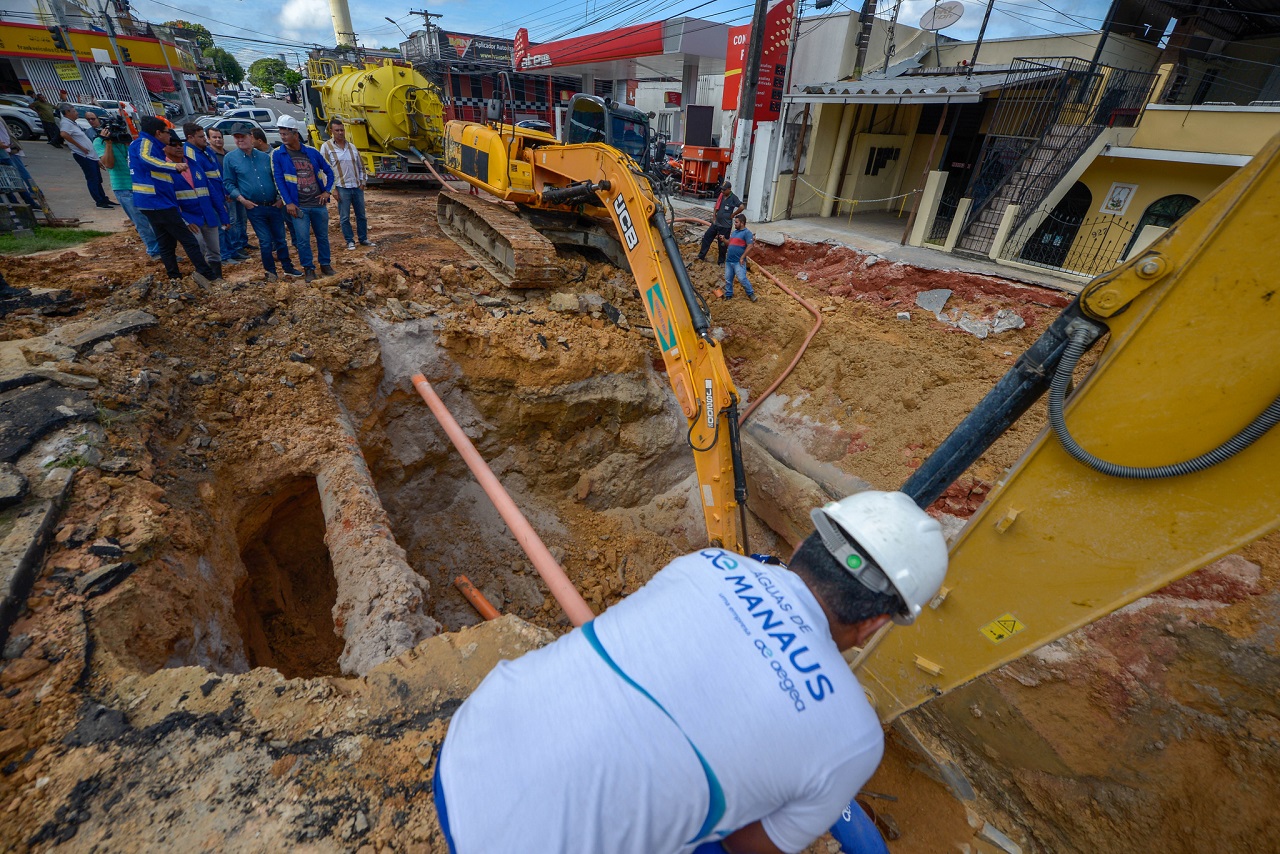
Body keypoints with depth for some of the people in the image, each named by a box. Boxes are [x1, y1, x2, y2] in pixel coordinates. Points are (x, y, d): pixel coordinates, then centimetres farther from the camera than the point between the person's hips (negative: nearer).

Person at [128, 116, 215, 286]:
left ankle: (175, 278, 13)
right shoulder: (145, 143, -8)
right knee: (189, 240, -13)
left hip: (150, 203, 10)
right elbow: (145, 159, -32)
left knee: (167, 243, 11)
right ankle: (207, 275, -21)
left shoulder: (144, 144, 22)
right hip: (159, 202, -10)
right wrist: (174, 166, -44)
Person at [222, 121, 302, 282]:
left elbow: (276, 178, 13)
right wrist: (241, 199, -12)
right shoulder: (230, 158, 1)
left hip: (274, 206, 2)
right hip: (254, 208, -2)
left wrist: (280, 197, 1)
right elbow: (228, 183, 1)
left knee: (280, 238, 8)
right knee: (265, 241, -1)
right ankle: (270, 272, 11)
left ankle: (287, 267, 20)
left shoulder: (265, 156, 7)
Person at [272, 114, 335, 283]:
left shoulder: (311, 152, 5)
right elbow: (279, 180, -5)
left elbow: (328, 171, 15)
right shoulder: (278, 155, -1)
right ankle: (308, 268, 9)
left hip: (318, 204, 2)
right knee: (302, 239, -3)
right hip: (298, 206, -2)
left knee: (323, 236, 11)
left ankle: (325, 264, 26)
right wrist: (288, 202, -14)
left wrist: (326, 191, 2)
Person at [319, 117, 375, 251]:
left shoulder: (351, 147, 10)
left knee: (361, 215, 9)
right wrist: (332, 188, -12)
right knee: (344, 217, 1)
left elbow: (361, 165, 16)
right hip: (342, 188, -4)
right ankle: (350, 241, 10)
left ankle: (363, 239, 21)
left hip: (357, 187, 4)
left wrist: (363, 182, 4)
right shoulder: (326, 147, -3)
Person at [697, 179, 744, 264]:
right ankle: (701, 256, 21)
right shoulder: (721, 195, 4)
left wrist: (732, 215, -15)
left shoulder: (733, 198, -15)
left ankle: (721, 261, 18)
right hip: (716, 223, 7)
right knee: (706, 237, 10)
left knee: (722, 244, 3)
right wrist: (714, 216, 10)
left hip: (725, 226, -7)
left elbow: (742, 207, -23)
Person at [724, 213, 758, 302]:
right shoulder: (733, 232, 17)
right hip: (728, 260, 8)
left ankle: (751, 293, 3)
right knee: (728, 279, 10)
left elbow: (749, 247, -15)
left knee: (742, 278, -11)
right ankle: (728, 295, 21)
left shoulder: (747, 232, -8)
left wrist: (742, 258, -18)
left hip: (738, 261, -8)